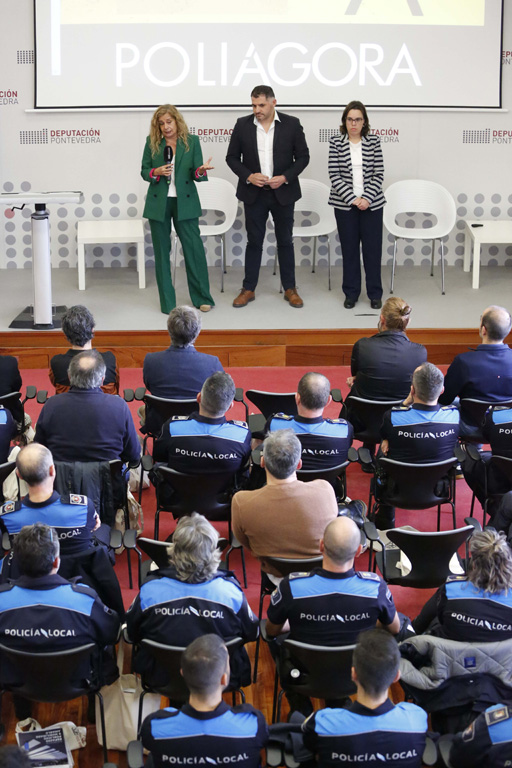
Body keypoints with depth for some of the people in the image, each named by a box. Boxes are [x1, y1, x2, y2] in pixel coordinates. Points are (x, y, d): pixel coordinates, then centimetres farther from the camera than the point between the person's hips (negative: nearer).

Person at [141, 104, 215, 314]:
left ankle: (202, 298, 11)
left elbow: (196, 175, -1)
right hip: (159, 203, 1)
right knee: (162, 252, 5)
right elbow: (144, 171, 5)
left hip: (185, 202, -1)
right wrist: (156, 172, -15)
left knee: (194, 248, -3)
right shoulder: (152, 143, 2)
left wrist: (200, 170, -23)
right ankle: (168, 303, 13)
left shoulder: (192, 141, 0)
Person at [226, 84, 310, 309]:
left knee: (285, 241, 8)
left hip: (283, 192, 0)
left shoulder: (291, 124, -4)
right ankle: (248, 289, 14)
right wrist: (248, 176, -13)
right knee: (254, 242, 6)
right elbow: (232, 157, 3)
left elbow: (303, 156, 0)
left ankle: (290, 289, 17)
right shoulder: (242, 125, -1)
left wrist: (285, 177, -13)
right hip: (254, 193, 1)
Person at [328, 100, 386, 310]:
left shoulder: (373, 141, 1)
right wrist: (352, 199, -13)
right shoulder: (336, 143, -2)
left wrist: (367, 198, -13)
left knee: (373, 248, 3)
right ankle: (351, 293, 16)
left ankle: (375, 294, 14)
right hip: (345, 204, 0)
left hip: (371, 204, 0)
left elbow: (379, 174, -1)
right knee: (349, 249, 6)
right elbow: (334, 175, -6)